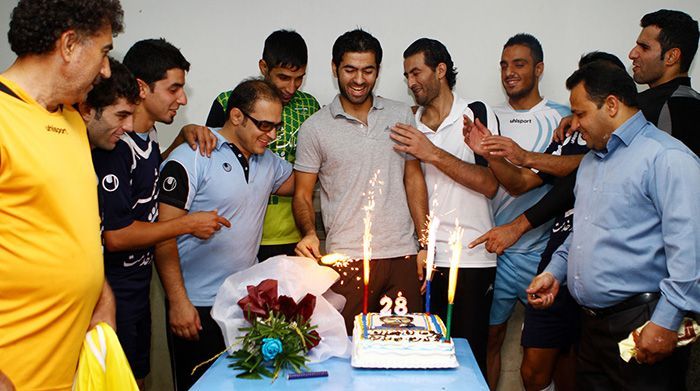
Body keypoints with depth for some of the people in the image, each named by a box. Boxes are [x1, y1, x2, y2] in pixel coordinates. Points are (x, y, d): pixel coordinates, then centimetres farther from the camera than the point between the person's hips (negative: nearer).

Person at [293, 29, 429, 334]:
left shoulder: (402, 115, 7)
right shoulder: (314, 128, 1)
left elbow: (414, 179, 11)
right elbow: (302, 195, 3)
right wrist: (309, 233, -17)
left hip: (402, 255, 2)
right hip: (346, 259, -2)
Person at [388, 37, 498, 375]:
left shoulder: (476, 113, 1)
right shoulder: (410, 127, 12)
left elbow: (489, 184, -10)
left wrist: (432, 154, -14)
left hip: (471, 259, -3)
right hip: (425, 258, 3)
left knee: (469, 353, 2)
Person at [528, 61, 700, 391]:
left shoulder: (667, 157, -12)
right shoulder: (591, 161, 17)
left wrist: (665, 323, -22)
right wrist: (555, 272, 15)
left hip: (642, 327, -8)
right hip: (591, 323, 8)